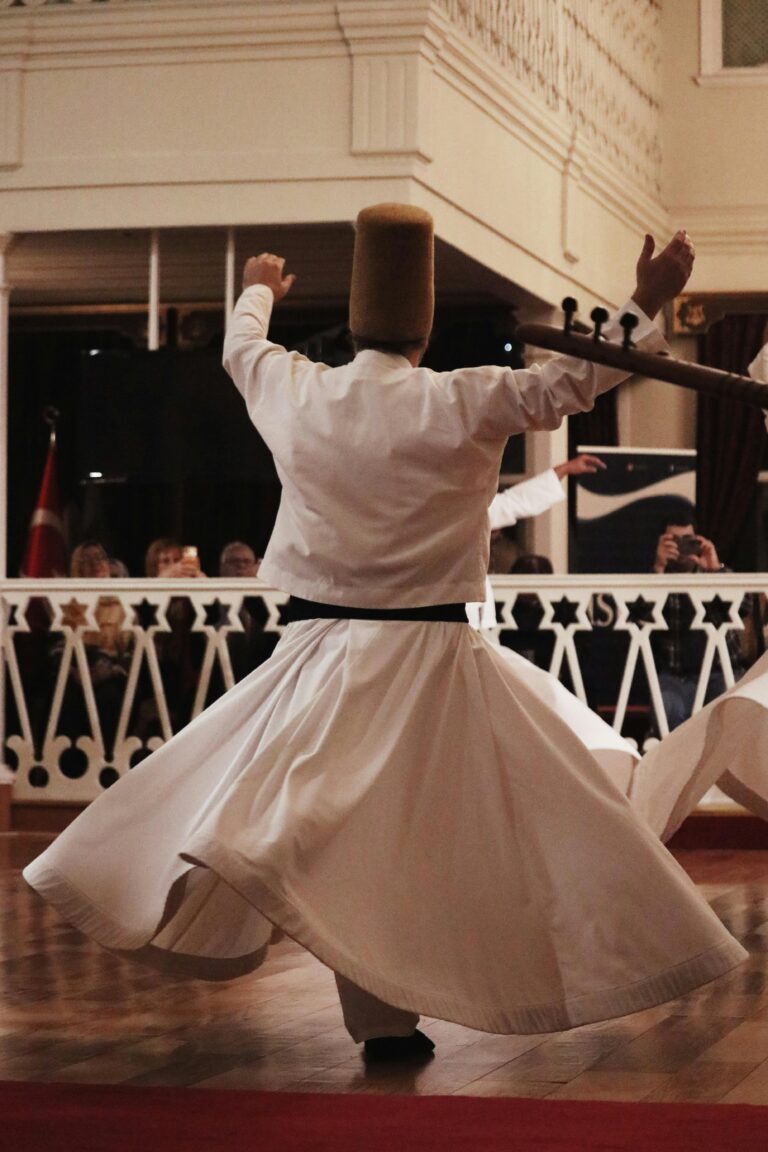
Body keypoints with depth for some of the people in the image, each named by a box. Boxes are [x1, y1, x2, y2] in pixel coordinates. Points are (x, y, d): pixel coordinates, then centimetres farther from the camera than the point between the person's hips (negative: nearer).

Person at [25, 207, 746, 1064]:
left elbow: (240, 348, 25)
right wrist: (647, 305, 10)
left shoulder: (293, 393, 2)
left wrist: (258, 292, 46)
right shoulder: (465, 404, -10)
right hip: (430, 653, -3)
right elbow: (577, 379, -2)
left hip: (322, 648, 4)